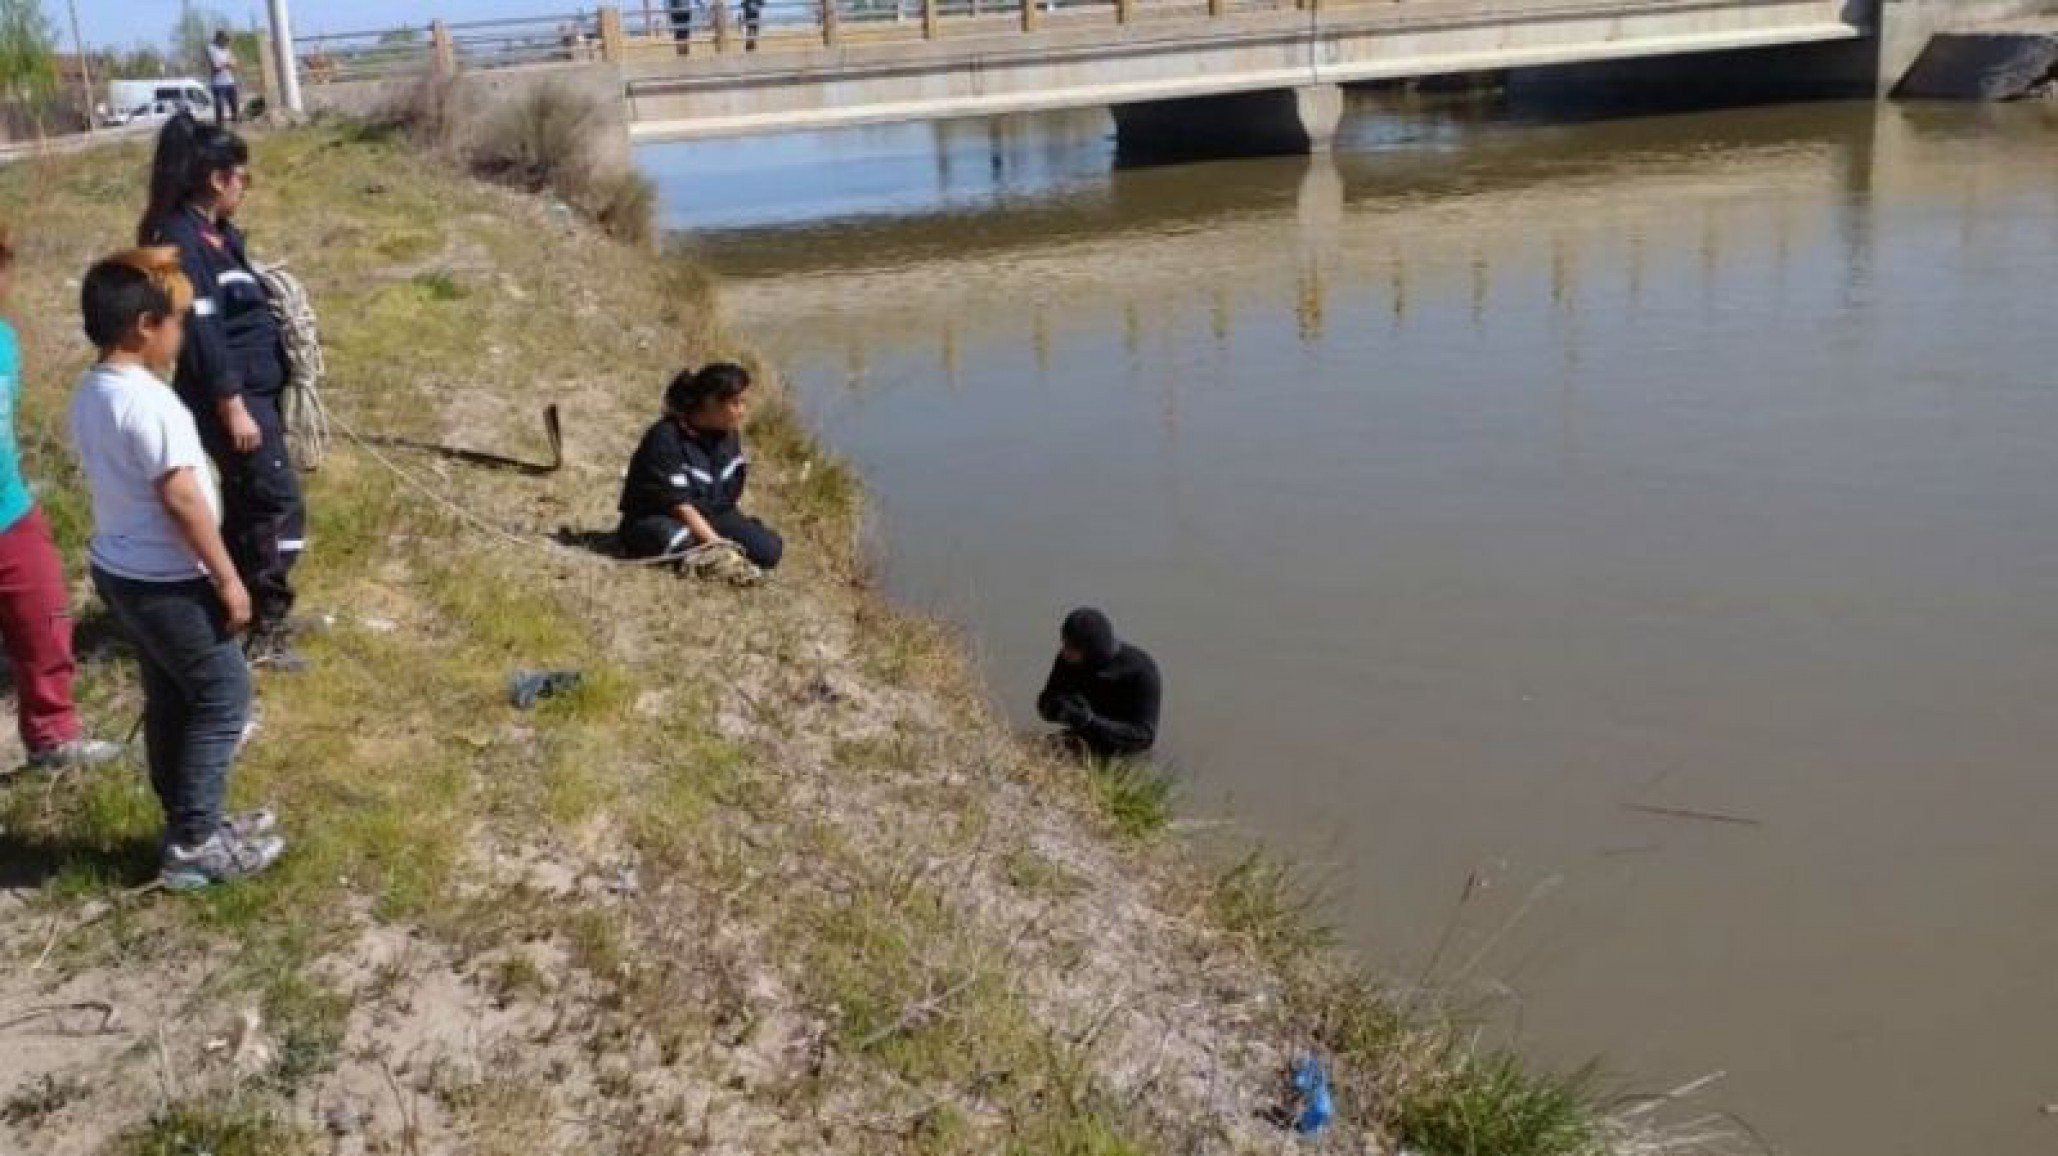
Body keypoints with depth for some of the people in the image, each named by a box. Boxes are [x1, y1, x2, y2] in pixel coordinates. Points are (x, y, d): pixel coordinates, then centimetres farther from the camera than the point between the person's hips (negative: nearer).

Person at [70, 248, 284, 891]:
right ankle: (194, 846, 6)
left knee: (170, 700, 18)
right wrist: (227, 578, -17)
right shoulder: (150, 402, -24)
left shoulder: (89, 394, 6)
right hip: (166, 582, -9)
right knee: (224, 695, 2)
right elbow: (181, 499, -24)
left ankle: (193, 826, 28)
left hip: (118, 570, 9)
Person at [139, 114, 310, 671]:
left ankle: (242, 605, 31)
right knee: (281, 505, -7)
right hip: (233, 396, -10)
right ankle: (264, 630, -1)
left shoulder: (218, 233, 10)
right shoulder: (182, 240, -19)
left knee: (248, 500, 18)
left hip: (254, 389, 10)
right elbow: (201, 332, -22)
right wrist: (232, 407, -22)